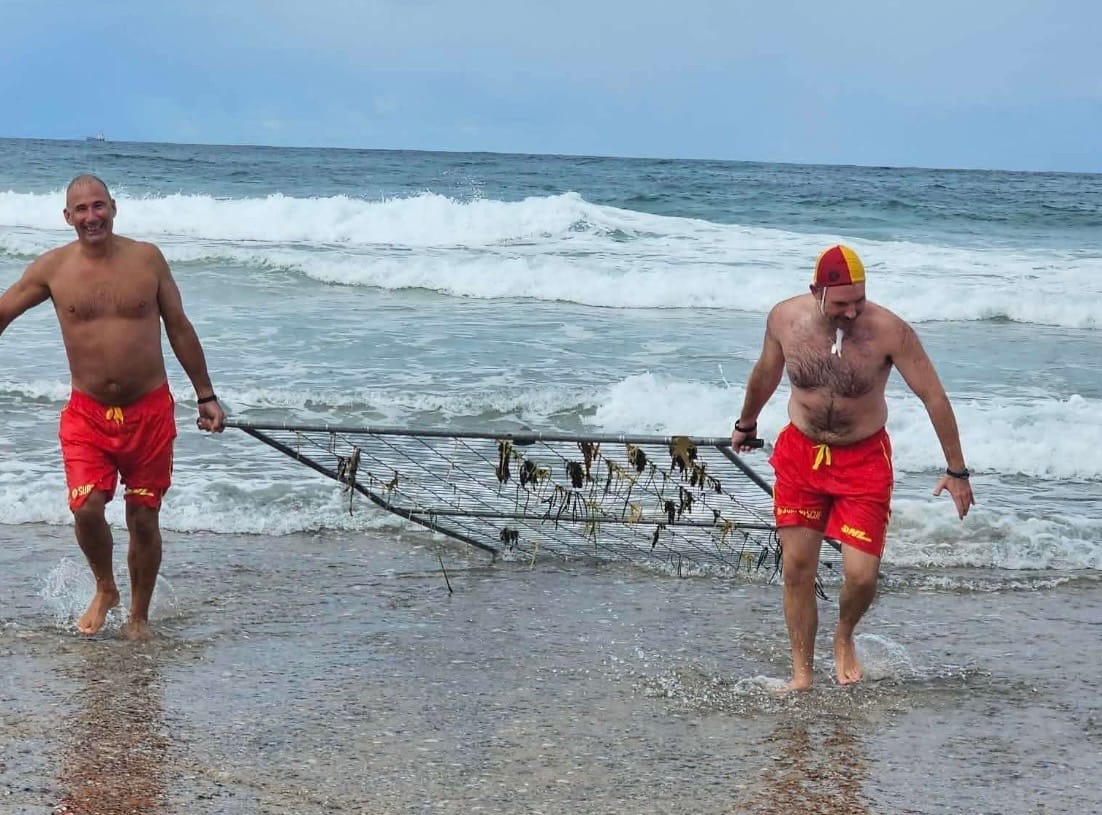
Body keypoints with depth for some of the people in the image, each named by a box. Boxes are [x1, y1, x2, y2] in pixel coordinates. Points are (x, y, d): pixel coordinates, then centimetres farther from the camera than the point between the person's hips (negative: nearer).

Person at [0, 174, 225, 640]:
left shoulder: (147, 258, -1)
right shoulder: (53, 268, -2)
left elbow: (180, 329, 7)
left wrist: (206, 396, 8)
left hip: (149, 410, 0)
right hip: (87, 412, 0)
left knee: (144, 519, 5)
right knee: (87, 508, -15)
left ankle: (139, 615, 25)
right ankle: (105, 590, 15)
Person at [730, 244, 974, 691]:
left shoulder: (889, 330, -22)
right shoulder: (785, 317, -12)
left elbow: (934, 397, -14)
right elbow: (765, 373, 10)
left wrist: (956, 470, -11)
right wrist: (746, 424, 25)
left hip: (863, 459, -2)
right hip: (799, 453, 2)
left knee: (861, 575, -8)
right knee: (797, 570, 2)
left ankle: (844, 637, 26)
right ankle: (802, 674, 17)